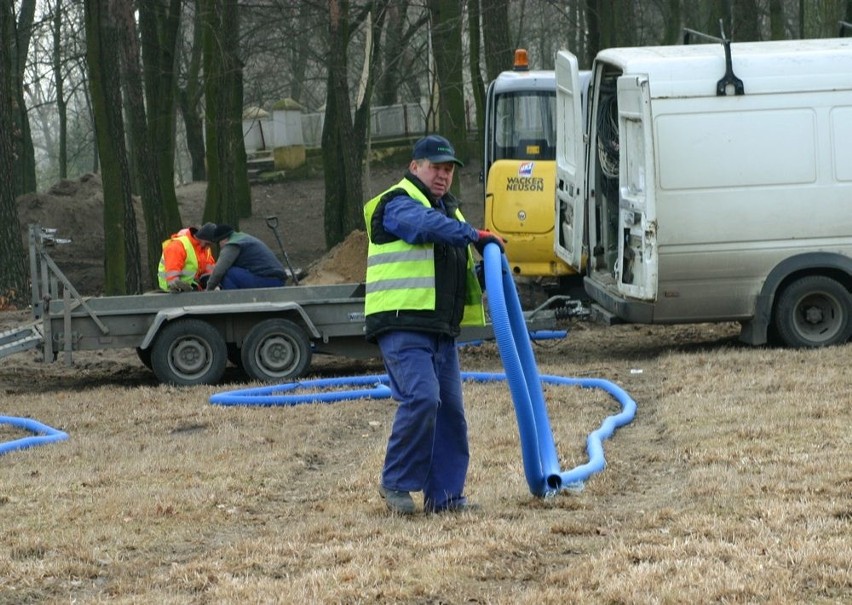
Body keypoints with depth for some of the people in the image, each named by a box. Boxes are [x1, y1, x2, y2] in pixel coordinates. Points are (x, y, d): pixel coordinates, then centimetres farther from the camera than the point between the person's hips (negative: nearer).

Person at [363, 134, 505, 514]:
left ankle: (445, 494, 10)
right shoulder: (398, 205, -4)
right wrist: (476, 236, -29)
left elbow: (459, 265, 30)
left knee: (450, 409, 5)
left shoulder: (447, 209, 25)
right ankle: (396, 483, -9)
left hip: (440, 329, 9)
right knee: (422, 398, -21)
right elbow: (428, 226, -27)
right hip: (402, 325, -9)